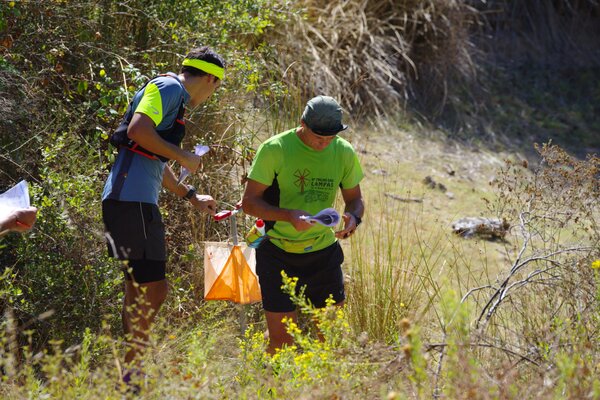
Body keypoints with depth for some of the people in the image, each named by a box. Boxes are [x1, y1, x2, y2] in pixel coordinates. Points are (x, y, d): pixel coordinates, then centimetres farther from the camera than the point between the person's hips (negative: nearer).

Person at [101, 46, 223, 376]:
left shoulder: (172, 97, 25)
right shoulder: (168, 88, -6)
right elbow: (137, 130, -22)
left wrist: (191, 196, 38)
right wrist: (184, 157, -12)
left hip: (137, 200, 11)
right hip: (132, 200, -11)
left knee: (140, 289, 15)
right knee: (153, 289, -11)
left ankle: (129, 375, 21)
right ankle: (129, 376, -11)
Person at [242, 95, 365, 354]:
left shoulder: (344, 152, -1)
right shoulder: (274, 149, -13)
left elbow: (355, 199, 11)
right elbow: (249, 202, -11)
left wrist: (353, 218, -14)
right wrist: (288, 215, -28)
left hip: (323, 253, 3)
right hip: (278, 253, -3)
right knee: (281, 337, -4)